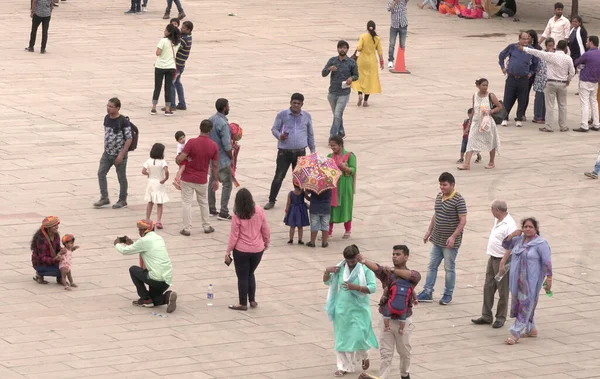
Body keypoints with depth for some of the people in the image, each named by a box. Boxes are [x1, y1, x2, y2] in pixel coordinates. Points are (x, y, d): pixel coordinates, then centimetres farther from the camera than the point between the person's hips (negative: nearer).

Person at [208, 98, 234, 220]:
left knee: (212, 181, 18)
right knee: (227, 184, -1)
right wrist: (231, 157, -5)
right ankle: (223, 213, -3)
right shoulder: (223, 124, -23)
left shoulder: (211, 119, 2)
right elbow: (227, 145, -22)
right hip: (222, 159, -9)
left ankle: (211, 209, 26)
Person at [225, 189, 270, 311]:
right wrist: (266, 242, 17)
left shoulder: (237, 215, -16)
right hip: (258, 250, 4)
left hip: (241, 250, -4)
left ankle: (243, 303, 14)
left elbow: (234, 235, -11)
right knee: (250, 274, 23)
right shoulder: (259, 211, -8)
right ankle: (252, 300, 22)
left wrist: (228, 251, -2)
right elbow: (265, 229, 0)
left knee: (242, 276, 9)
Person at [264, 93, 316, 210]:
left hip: (300, 152, 3)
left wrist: (312, 150, 15)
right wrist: (279, 136, -22)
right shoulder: (282, 115, -4)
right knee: (279, 177, -3)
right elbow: (274, 129, 1)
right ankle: (271, 200, 8)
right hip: (284, 152, -3)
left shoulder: (306, 116, 6)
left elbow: (310, 134, 15)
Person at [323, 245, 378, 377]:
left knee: (358, 337, -7)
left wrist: (355, 287, -28)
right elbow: (326, 281, 10)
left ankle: (364, 356, 26)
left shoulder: (365, 269, -9)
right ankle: (344, 366, 21)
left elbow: (372, 287, -16)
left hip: (359, 309, -4)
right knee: (342, 338, 8)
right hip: (342, 309, 4)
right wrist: (327, 271, -11)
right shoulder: (340, 268, 1)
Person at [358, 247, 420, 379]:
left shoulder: (412, 275, -3)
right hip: (387, 319, 0)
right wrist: (365, 262, -48)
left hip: (404, 320, 0)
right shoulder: (386, 273, -3)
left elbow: (414, 276, -29)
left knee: (404, 352, 17)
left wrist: (393, 270, -37)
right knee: (385, 353, 2)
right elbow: (377, 268, -25)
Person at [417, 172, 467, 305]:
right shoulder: (439, 197, 6)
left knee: (449, 268, 5)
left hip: (450, 243, -7)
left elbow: (463, 220, -18)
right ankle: (427, 293, 16)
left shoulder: (458, 200, -16)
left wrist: (453, 237, -24)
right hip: (436, 239, 7)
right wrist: (429, 231, 17)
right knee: (432, 266, 9)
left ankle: (448, 294, 17)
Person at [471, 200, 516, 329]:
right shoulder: (497, 221, 9)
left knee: (503, 290, 3)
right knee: (488, 288, 11)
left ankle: (501, 318, 13)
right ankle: (486, 316, 18)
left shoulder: (509, 225, -21)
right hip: (492, 259, 9)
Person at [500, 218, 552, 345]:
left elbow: (547, 262, -11)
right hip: (517, 279, 7)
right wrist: (512, 234, 2)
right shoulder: (518, 239, 8)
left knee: (525, 305, -6)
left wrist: (549, 279, -15)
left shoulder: (541, 243, -10)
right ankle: (531, 329, 30)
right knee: (518, 304, 15)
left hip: (531, 281, -7)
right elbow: (505, 245, 20)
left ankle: (516, 334, -9)